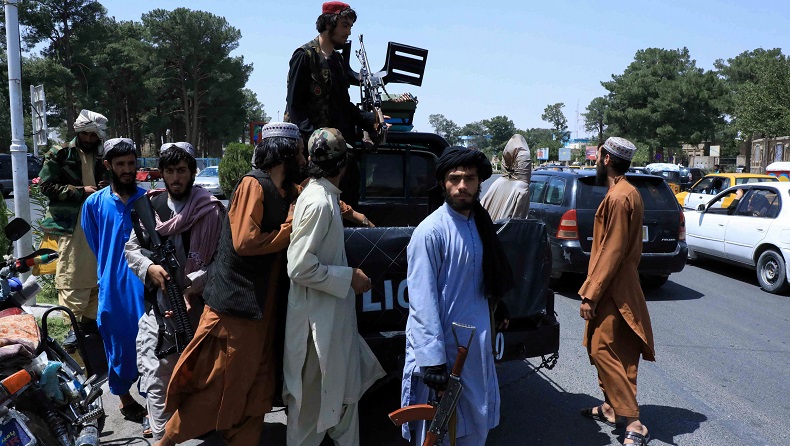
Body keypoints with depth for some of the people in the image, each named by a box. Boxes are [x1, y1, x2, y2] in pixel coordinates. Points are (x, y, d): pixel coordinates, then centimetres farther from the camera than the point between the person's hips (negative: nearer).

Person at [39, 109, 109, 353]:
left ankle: (90, 321, 21)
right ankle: (74, 327, -2)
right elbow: (47, 186, -6)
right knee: (71, 277, -7)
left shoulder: (102, 160, 15)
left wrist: (106, 189, 3)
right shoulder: (60, 154, 0)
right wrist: (80, 192, -12)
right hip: (70, 223, -5)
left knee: (96, 275, 10)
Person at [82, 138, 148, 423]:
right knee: (119, 345, 12)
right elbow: (95, 246, 12)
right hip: (113, 289, 1)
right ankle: (125, 399, 31)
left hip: (145, 286, -1)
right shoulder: (94, 203, 2)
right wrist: (112, 271, 9)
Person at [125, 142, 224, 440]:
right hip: (155, 303, 4)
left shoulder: (210, 210, -6)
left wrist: (193, 288, -20)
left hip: (193, 305, -4)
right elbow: (131, 247, 13)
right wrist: (149, 267, -7)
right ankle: (162, 431, 26)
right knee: (153, 371, 8)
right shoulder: (150, 205, 8)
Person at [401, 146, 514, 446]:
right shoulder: (430, 231, -19)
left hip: (478, 343, 7)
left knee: (479, 421, 19)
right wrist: (432, 360, -22)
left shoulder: (480, 223, 5)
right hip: (442, 346, -7)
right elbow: (422, 301, -21)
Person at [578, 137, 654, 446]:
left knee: (604, 351, -7)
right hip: (617, 288, 10)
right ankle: (610, 408, 29)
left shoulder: (618, 197, -19)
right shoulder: (626, 193, 13)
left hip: (612, 292, -10)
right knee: (601, 349, 17)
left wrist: (590, 294, -19)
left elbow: (612, 252, -22)